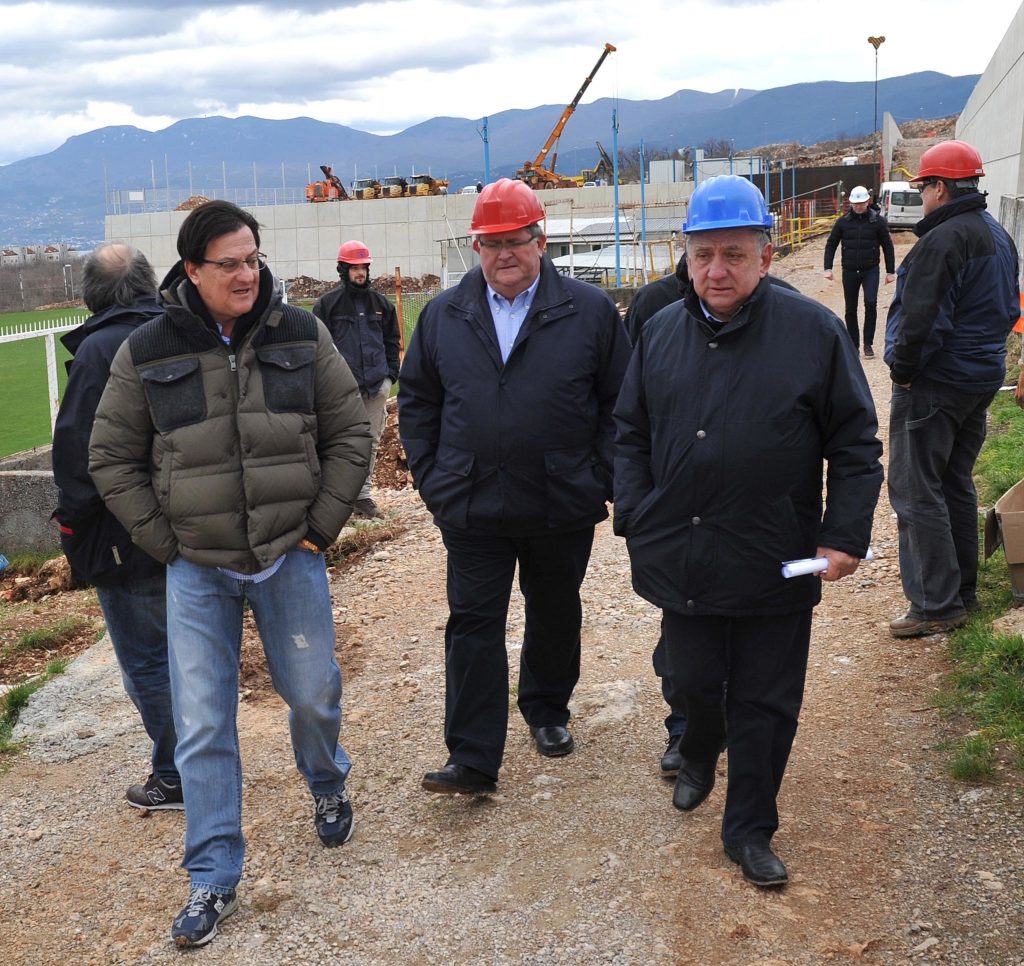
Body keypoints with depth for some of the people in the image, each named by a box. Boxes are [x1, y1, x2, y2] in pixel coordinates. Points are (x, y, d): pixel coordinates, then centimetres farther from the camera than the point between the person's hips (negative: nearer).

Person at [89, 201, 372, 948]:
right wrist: (164, 542, -2)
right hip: (198, 572, 0)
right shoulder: (147, 353, -5)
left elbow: (350, 434, 4)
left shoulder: (302, 336, -3)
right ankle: (213, 881, 14)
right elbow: (112, 459, 3)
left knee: (313, 694, 12)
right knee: (202, 726, 1)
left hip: (290, 558, 1)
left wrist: (322, 526, -2)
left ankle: (328, 787, 46)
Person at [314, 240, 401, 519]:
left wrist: (391, 374, 8)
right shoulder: (327, 304, 2)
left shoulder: (380, 303, 13)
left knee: (371, 443, 8)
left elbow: (392, 341, 18)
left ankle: (363, 495, 16)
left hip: (376, 386, 4)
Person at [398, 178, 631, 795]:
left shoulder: (591, 311, -3)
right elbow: (417, 402, 10)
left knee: (556, 617, 17)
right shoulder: (443, 315, 4)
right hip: (471, 509, 1)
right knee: (473, 626, -1)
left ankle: (547, 710, 40)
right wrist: (434, 483, 3)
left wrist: (600, 483, -5)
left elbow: (620, 403, -1)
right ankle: (473, 760, 4)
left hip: (563, 509, 0)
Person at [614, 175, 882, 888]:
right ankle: (698, 759, 48)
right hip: (681, 557, 3)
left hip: (776, 564, -2)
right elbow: (631, 435, 11)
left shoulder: (814, 332, -6)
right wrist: (637, 520, 1)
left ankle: (751, 829, 25)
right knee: (694, 682, 16)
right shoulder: (661, 334, 4)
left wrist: (845, 536, -9)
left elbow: (855, 446, -3)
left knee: (765, 705, 8)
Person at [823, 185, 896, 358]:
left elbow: (887, 247, 3)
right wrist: (828, 268, -2)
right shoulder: (843, 221, 1)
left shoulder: (877, 220, -2)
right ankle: (853, 345, 18)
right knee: (851, 310, 7)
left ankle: (868, 343, -5)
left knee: (870, 303, -17)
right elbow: (831, 245, 7)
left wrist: (890, 271, 3)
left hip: (870, 270, -2)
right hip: (849, 272, 2)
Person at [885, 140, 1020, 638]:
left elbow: (921, 320, -24)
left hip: (935, 384, -10)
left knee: (917, 493, -4)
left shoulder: (942, 241, -20)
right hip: (982, 379, 10)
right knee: (956, 485, 19)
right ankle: (963, 590, 27)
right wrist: (984, 356, 19)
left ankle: (937, 605, -3)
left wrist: (902, 370, -12)